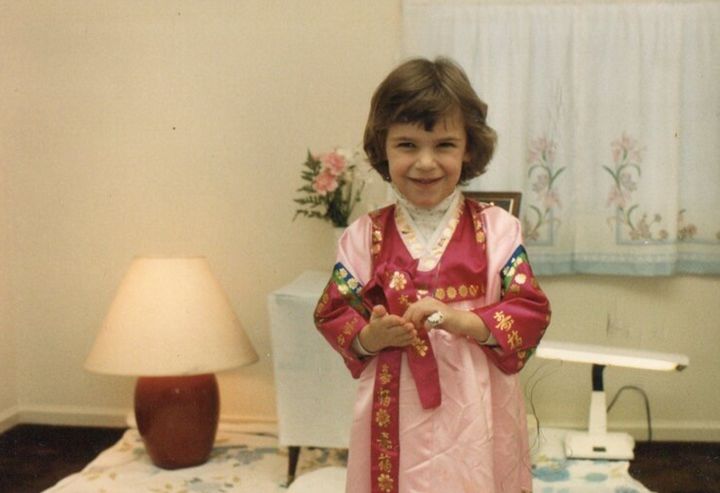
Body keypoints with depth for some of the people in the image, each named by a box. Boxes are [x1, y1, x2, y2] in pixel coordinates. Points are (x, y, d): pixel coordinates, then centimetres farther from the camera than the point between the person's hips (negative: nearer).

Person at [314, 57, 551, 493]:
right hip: (396, 417, 1)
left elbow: (532, 311, -5)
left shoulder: (496, 229, -3)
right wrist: (370, 337, -16)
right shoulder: (365, 236, 0)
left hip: (476, 414, 0)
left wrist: (462, 320, -20)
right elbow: (332, 315, 4)